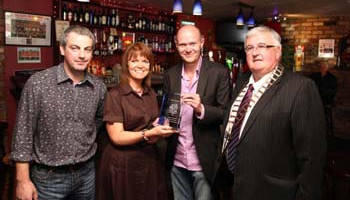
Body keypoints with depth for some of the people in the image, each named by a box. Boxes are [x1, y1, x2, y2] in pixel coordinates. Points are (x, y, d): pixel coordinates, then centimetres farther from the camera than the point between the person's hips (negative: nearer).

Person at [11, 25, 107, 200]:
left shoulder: (99, 87, -3)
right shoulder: (37, 83, -13)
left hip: (86, 173, 4)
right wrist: (23, 180, -10)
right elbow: (23, 133, -11)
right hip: (49, 177, -3)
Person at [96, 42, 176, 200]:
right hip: (122, 165, -5)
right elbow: (116, 136, -16)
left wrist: (163, 130, -2)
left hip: (150, 160, 6)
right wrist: (149, 134, -26)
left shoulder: (151, 94, 8)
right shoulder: (115, 95, -11)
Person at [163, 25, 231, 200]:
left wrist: (201, 109, -27)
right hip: (176, 160, 4)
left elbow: (226, 113, -10)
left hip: (204, 160, -3)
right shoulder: (170, 74, 3)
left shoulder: (219, 72, -9)